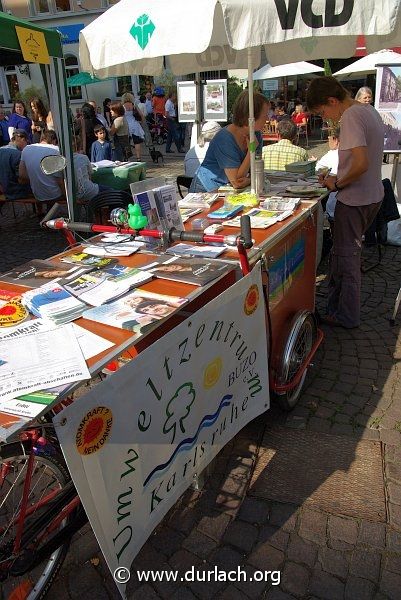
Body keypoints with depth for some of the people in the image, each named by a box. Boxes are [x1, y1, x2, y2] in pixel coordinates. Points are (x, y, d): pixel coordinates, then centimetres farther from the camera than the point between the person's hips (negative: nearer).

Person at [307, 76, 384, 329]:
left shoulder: (351, 117, -19)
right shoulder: (370, 110, 11)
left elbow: (361, 164, -29)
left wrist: (338, 184, -13)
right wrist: (339, 178, 11)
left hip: (354, 200, -9)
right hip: (373, 196, 9)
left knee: (345, 256, 3)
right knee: (350, 251, 17)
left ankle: (346, 316, 15)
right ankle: (339, 305, 30)